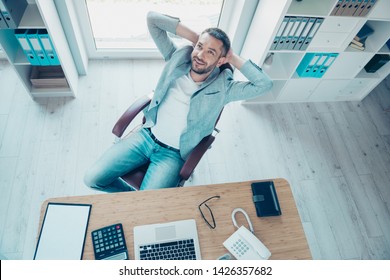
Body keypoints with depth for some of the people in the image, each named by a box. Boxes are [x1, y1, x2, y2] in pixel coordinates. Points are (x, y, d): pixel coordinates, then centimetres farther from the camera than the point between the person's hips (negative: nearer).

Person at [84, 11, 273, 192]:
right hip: (146, 136, 3)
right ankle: (131, 194, 28)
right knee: (93, 178, -3)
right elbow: (152, 18, -3)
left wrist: (233, 58, -14)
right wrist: (194, 37, -8)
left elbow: (264, 84, -19)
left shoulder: (222, 88, -10)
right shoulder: (178, 60, -3)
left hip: (173, 154, -3)